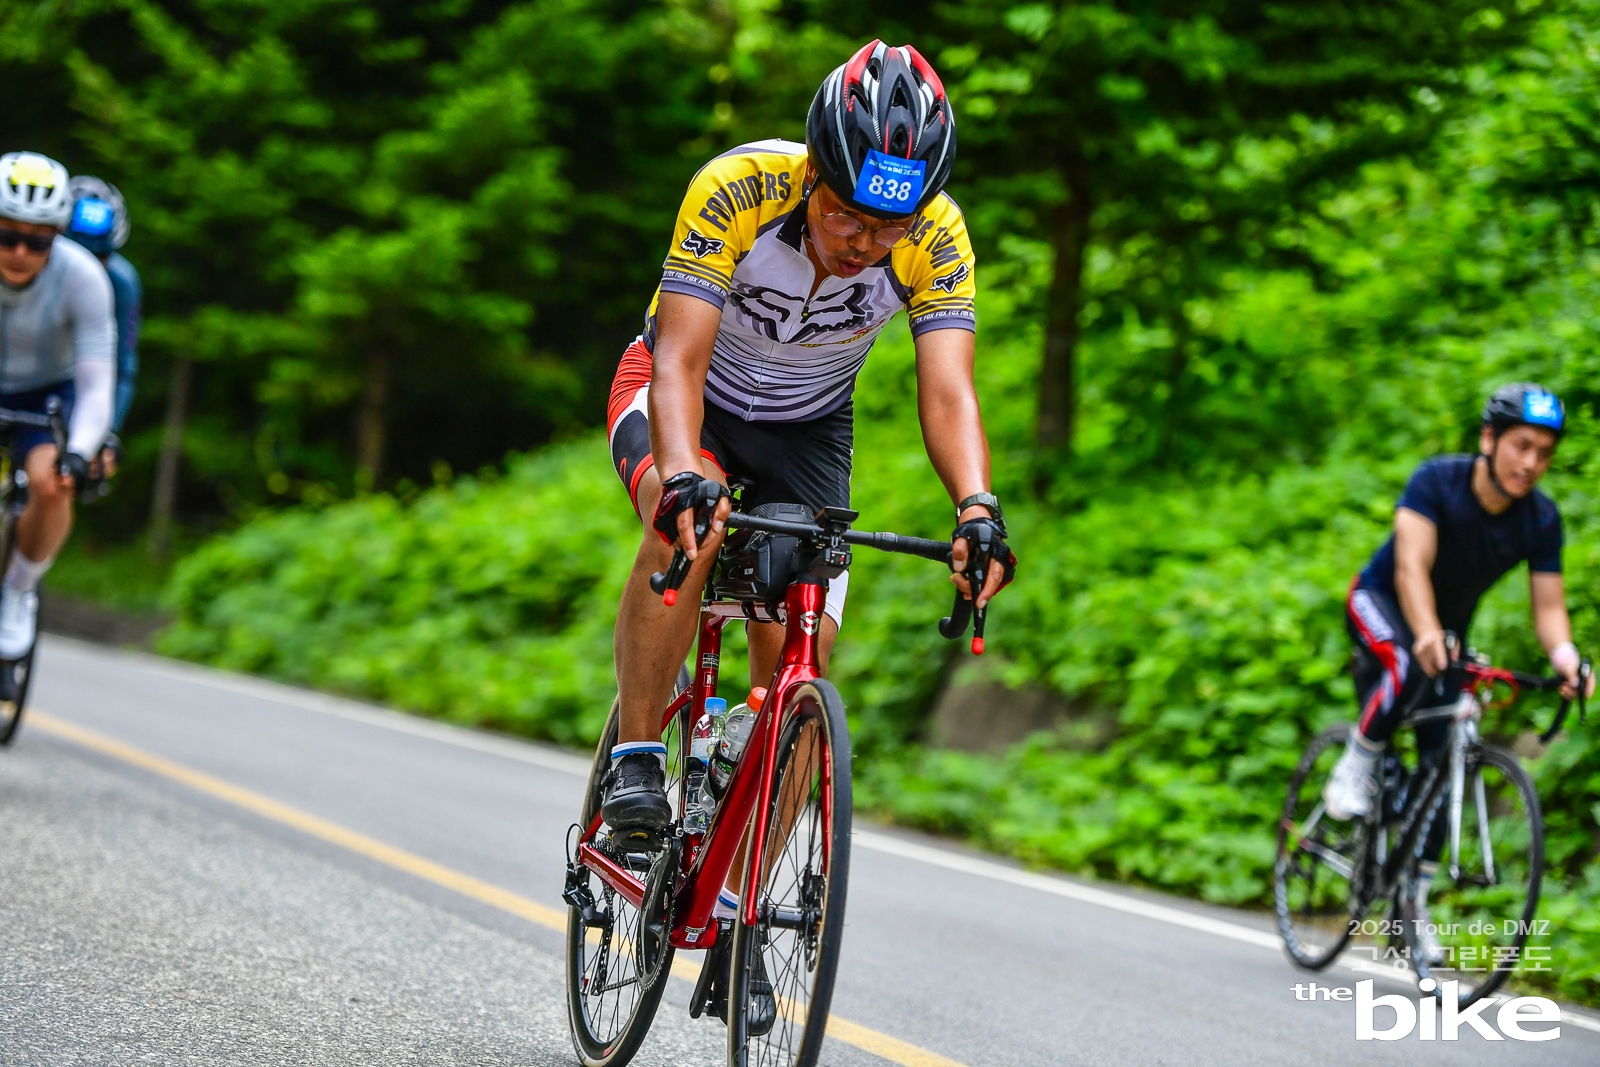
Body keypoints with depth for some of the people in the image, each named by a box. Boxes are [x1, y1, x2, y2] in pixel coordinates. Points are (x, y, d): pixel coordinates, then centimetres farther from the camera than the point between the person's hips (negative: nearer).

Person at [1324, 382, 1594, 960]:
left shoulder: (1542, 519, -18)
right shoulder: (1437, 480, -29)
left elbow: (1548, 605, -19)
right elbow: (1412, 567, -40)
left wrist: (1564, 654, -42)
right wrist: (1427, 634, -58)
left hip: (1450, 625, 4)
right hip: (1381, 602, -4)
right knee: (1408, 666, -39)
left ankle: (1414, 901, 6)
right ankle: (1357, 766, -14)